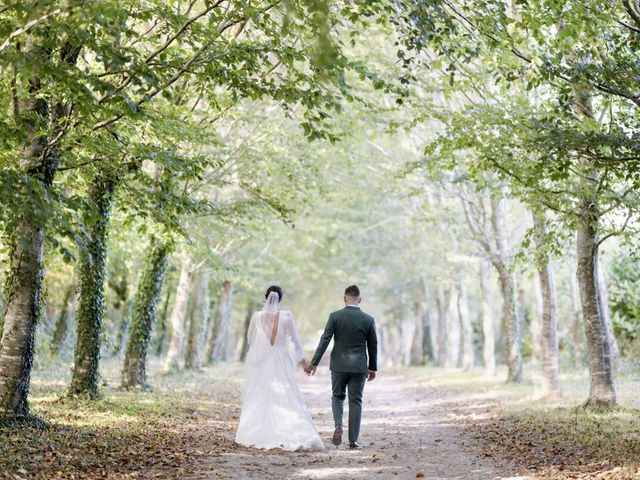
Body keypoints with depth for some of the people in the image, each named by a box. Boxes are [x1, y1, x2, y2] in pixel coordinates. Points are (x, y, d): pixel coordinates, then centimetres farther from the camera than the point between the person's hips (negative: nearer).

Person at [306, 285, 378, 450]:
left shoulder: (335, 316, -6)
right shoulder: (368, 319, -2)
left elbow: (324, 341, -7)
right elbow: (373, 346, 4)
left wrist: (314, 363, -3)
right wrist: (372, 368, 16)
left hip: (339, 365, 0)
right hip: (359, 366, 0)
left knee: (337, 396, 18)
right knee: (355, 401, 7)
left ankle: (338, 425, -7)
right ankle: (353, 440, 7)